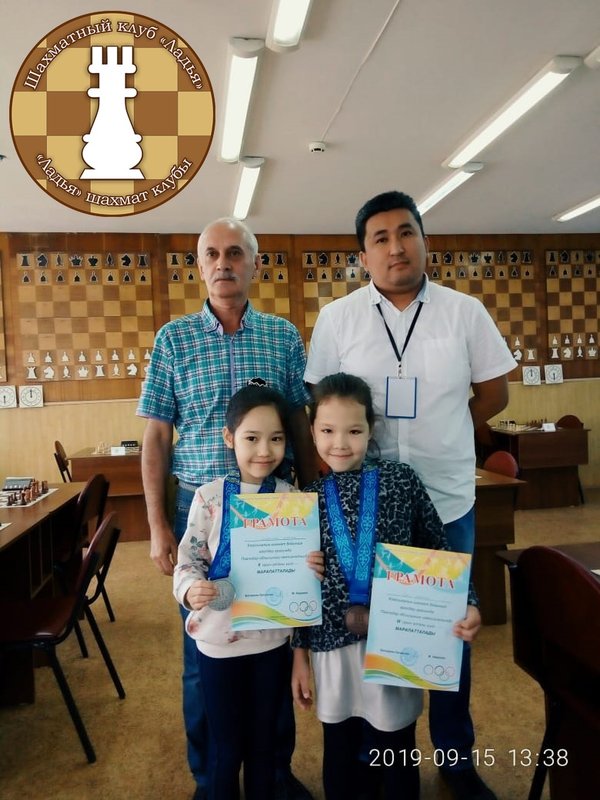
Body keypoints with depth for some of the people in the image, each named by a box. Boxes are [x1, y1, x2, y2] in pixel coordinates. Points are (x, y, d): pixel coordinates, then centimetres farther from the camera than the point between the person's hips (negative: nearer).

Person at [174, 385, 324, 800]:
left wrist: (313, 568, -18)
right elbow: (188, 562, -8)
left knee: (264, 742, 20)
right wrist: (191, 590, -28)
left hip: (273, 638, 2)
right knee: (227, 746, 15)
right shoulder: (209, 497, -13)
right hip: (219, 639, -2)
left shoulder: (291, 497, -6)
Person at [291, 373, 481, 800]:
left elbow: (439, 551, 1)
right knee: (339, 757, 19)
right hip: (333, 644, 2)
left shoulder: (401, 480, -6)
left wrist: (467, 604, -13)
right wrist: (299, 655, 7)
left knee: (397, 756, 16)